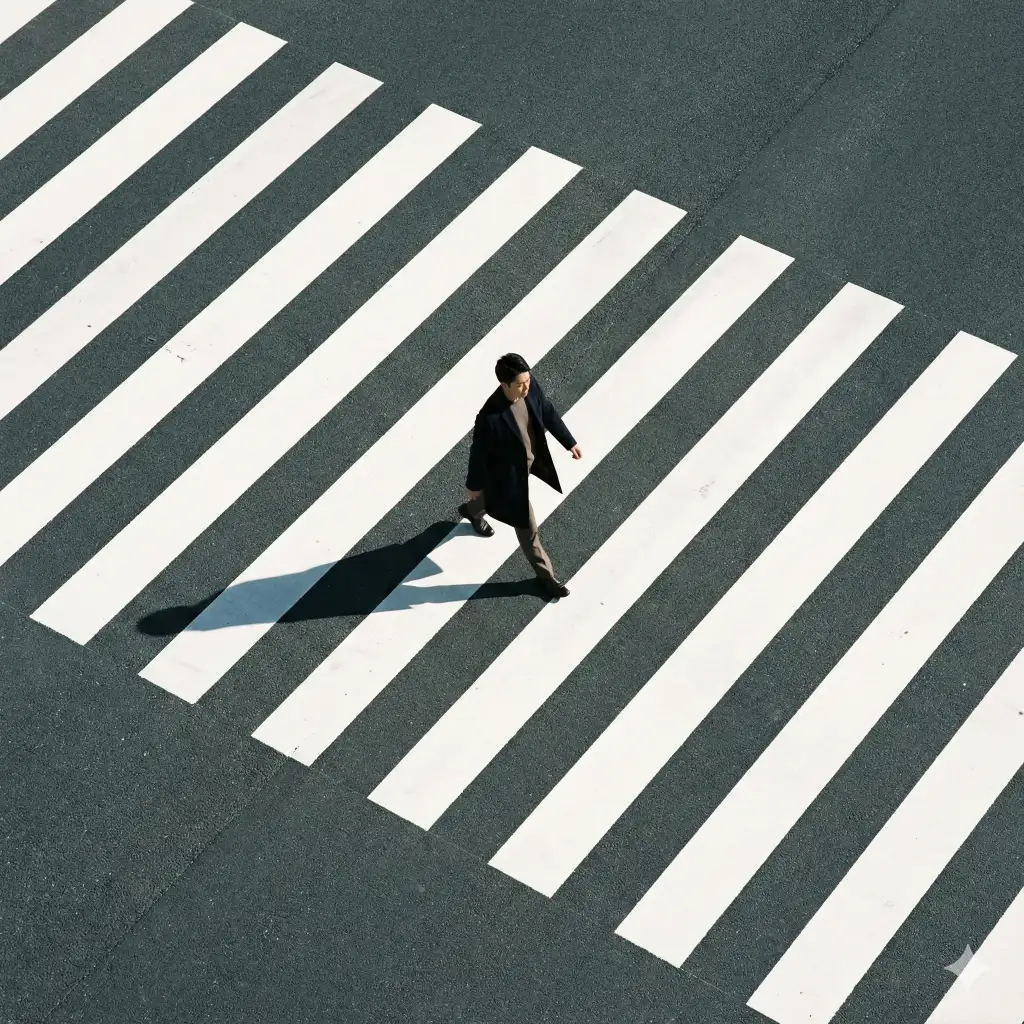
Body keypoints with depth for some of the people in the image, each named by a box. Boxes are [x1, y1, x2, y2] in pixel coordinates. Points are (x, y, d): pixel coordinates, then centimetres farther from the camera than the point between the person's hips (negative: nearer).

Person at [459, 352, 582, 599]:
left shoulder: (530, 385, -24)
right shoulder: (490, 418, -42)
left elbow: (548, 412, -3)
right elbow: (479, 452, -24)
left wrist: (569, 442, 6)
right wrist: (474, 485, -8)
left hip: (529, 459, 7)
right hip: (509, 473, -7)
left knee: (495, 493, 38)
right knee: (527, 526, 13)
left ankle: (471, 510, 70)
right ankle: (545, 574, 36)